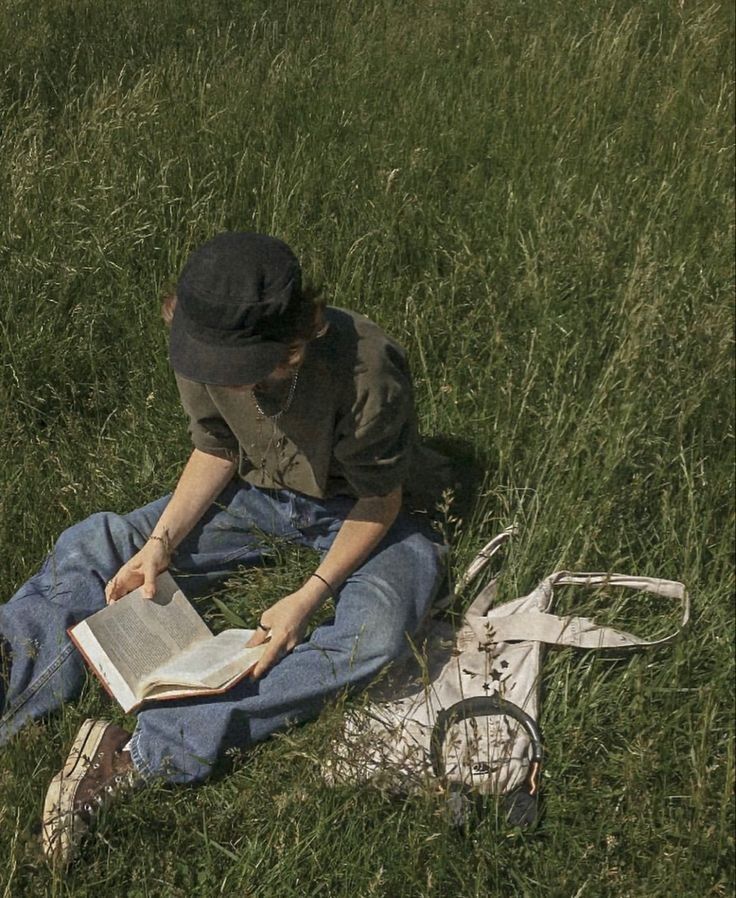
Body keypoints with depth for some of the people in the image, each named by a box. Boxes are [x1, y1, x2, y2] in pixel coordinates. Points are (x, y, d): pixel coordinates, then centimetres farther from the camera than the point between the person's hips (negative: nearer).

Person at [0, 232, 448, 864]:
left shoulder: (367, 372, -34)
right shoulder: (202, 351, -20)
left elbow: (380, 500, -20)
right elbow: (216, 452, -3)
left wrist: (309, 596, -29)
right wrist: (160, 543, -16)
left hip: (354, 513, -4)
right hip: (258, 494, 5)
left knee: (377, 632, -35)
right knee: (92, 547, -10)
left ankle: (140, 756, -36)